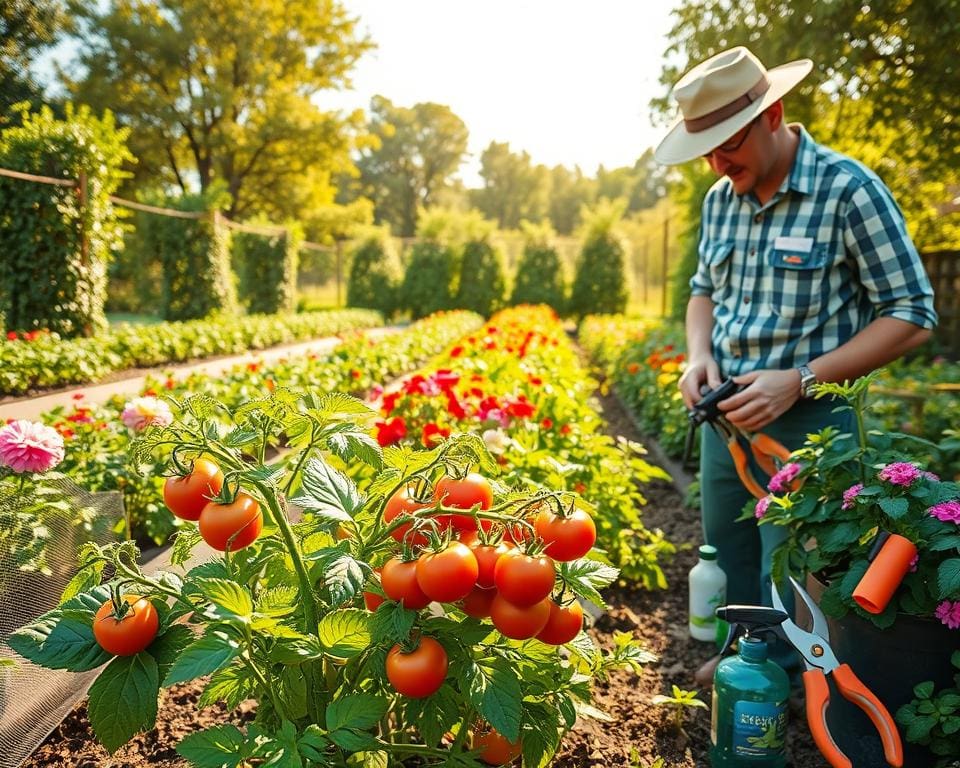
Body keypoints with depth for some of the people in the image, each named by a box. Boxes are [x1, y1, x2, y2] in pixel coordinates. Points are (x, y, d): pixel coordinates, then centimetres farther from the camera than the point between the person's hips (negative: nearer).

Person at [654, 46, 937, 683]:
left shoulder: (849, 190, -14)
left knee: (785, 579, 4)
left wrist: (800, 380, -21)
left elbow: (913, 315, -13)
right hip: (726, 413, 6)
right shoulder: (719, 200, 5)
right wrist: (699, 356, -2)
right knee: (726, 559, 19)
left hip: (806, 419, -6)